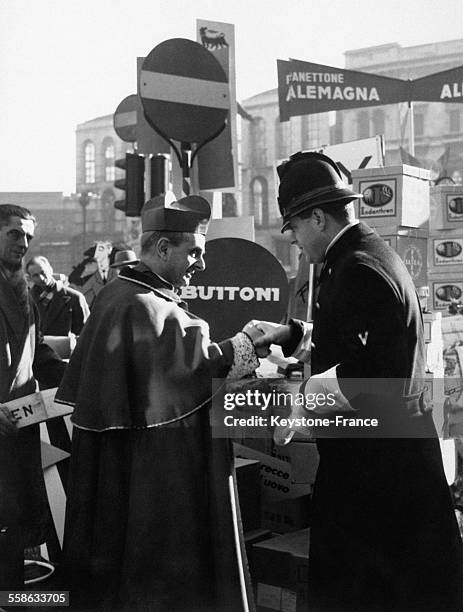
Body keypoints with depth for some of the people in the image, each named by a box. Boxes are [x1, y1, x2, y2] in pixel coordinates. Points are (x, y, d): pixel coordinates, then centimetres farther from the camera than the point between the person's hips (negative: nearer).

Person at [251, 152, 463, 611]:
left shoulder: (355, 271, -20)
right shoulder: (371, 253, 13)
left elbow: (355, 380, -27)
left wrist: (299, 405, -13)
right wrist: (290, 334, 18)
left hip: (372, 460, -10)